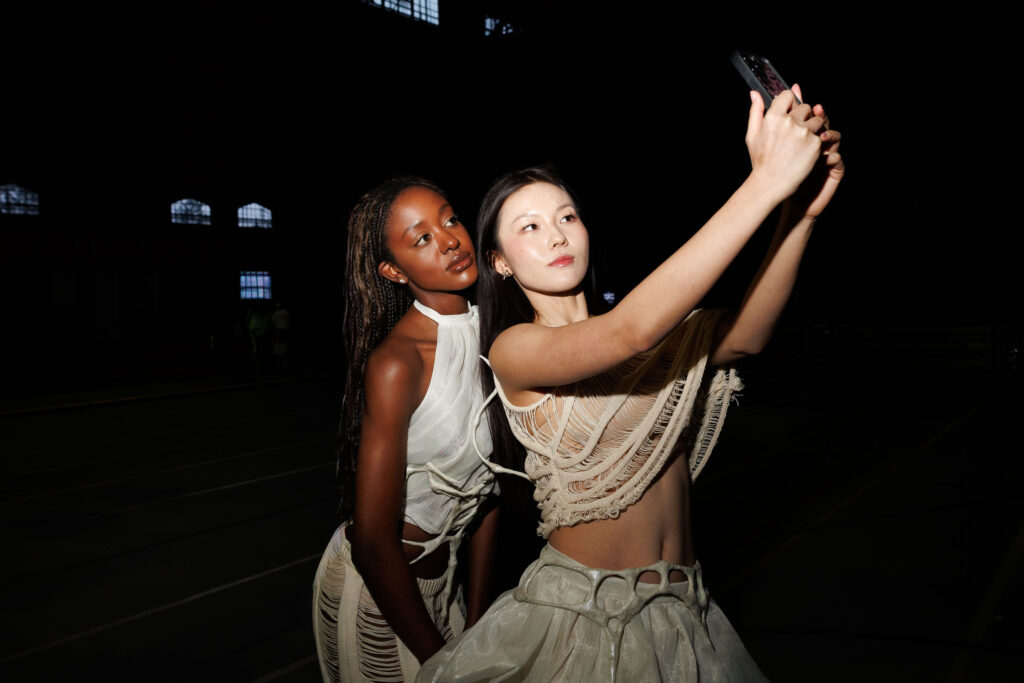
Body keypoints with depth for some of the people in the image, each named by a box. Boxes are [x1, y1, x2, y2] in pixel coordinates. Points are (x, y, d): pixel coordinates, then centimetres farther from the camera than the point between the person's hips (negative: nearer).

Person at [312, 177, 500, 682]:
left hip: (441, 578, 6)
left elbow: (486, 486, 1)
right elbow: (372, 541, -25)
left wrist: (476, 621, 2)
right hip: (373, 589, -6)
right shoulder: (396, 362, -25)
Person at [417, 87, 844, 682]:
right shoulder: (513, 350, -14)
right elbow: (631, 332, -30)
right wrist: (767, 182, -33)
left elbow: (745, 336, -15)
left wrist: (801, 211, -30)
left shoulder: (656, 329, 3)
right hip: (581, 613, -5)